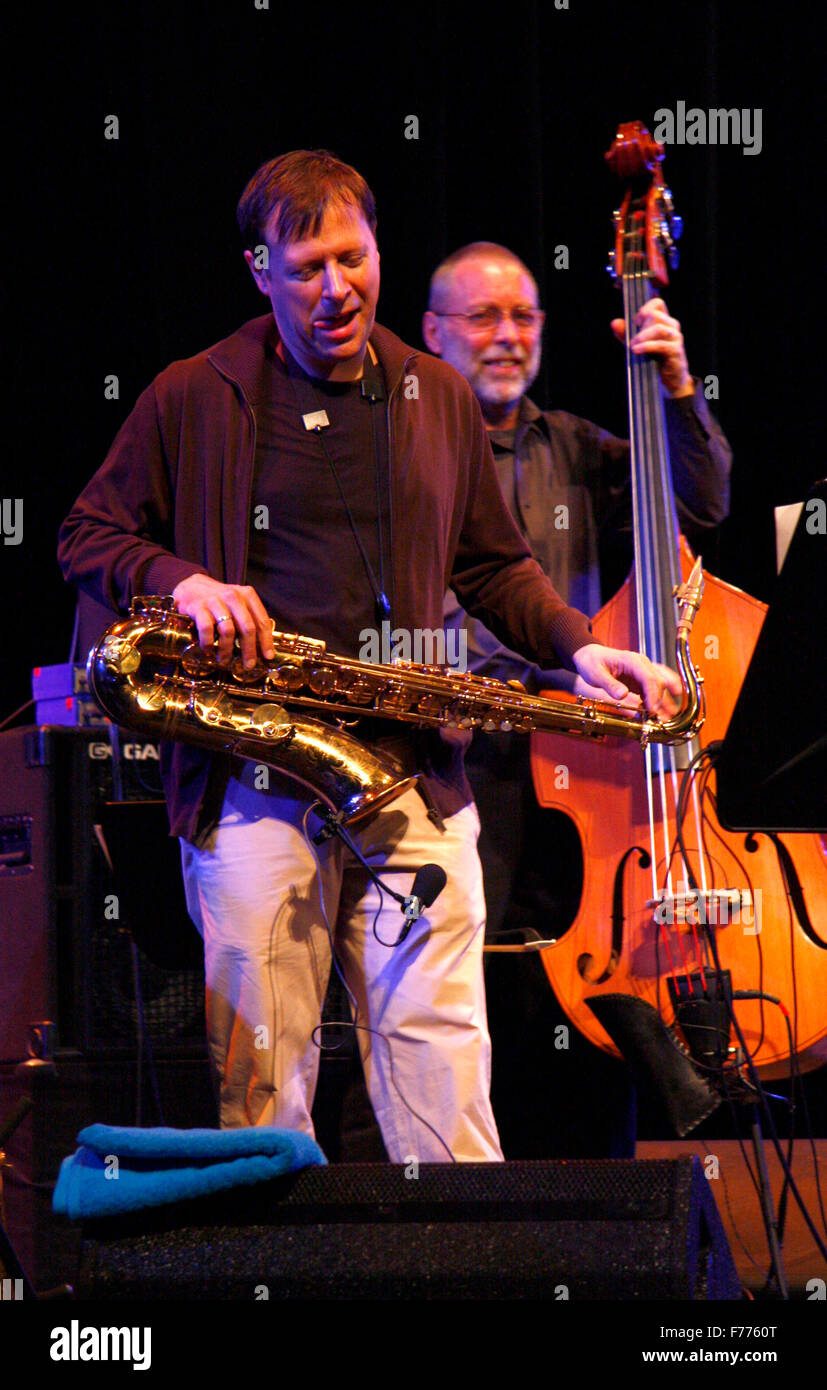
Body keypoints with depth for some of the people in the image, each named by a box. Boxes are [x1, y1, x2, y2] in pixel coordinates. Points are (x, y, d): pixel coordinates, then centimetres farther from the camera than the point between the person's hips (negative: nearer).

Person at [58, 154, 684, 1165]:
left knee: (442, 1074, -3)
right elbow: (88, 537, 12)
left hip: (414, 770, 2)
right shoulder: (191, 401, 5)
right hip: (252, 778, -2)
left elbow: (495, 567, 22)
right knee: (260, 1080, -2)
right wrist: (178, 580, -8)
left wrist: (578, 647, 5)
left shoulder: (441, 400, 14)